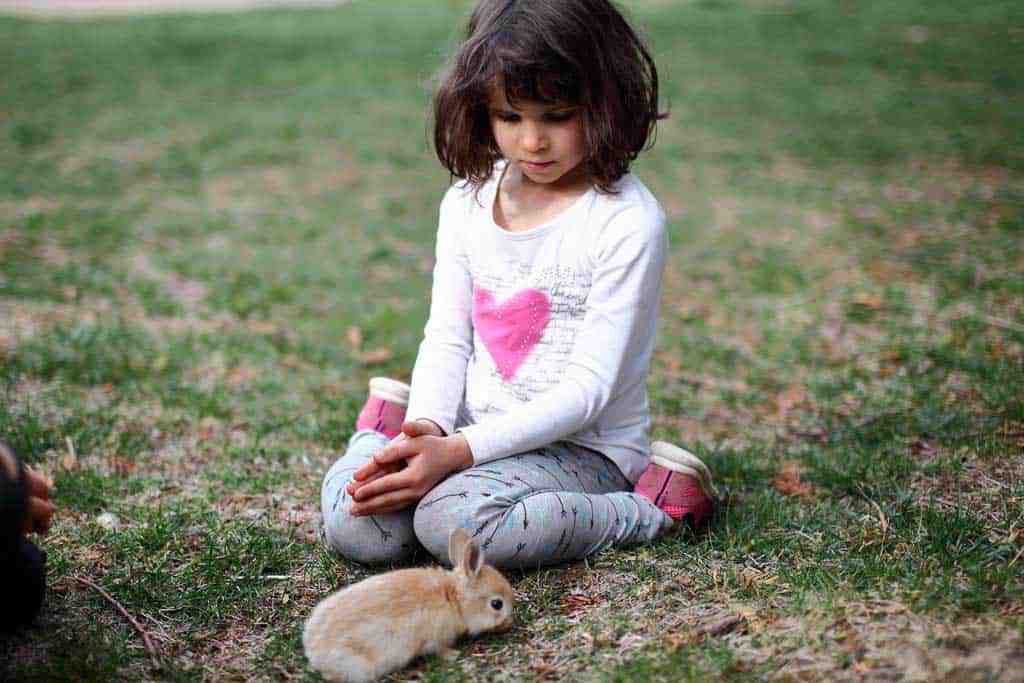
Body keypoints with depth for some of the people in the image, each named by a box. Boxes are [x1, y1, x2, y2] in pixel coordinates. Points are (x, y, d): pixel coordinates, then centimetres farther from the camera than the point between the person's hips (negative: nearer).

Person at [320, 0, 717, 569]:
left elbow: (589, 387, -17)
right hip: (471, 432, 4)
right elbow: (447, 338, 5)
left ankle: (653, 510, -11)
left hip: (582, 445, -4)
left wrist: (461, 450, -24)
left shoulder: (628, 221, -14)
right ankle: (390, 431, 12)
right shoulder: (468, 202, 5)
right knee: (355, 525, -20)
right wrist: (428, 429, -16)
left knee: (453, 520, -32)